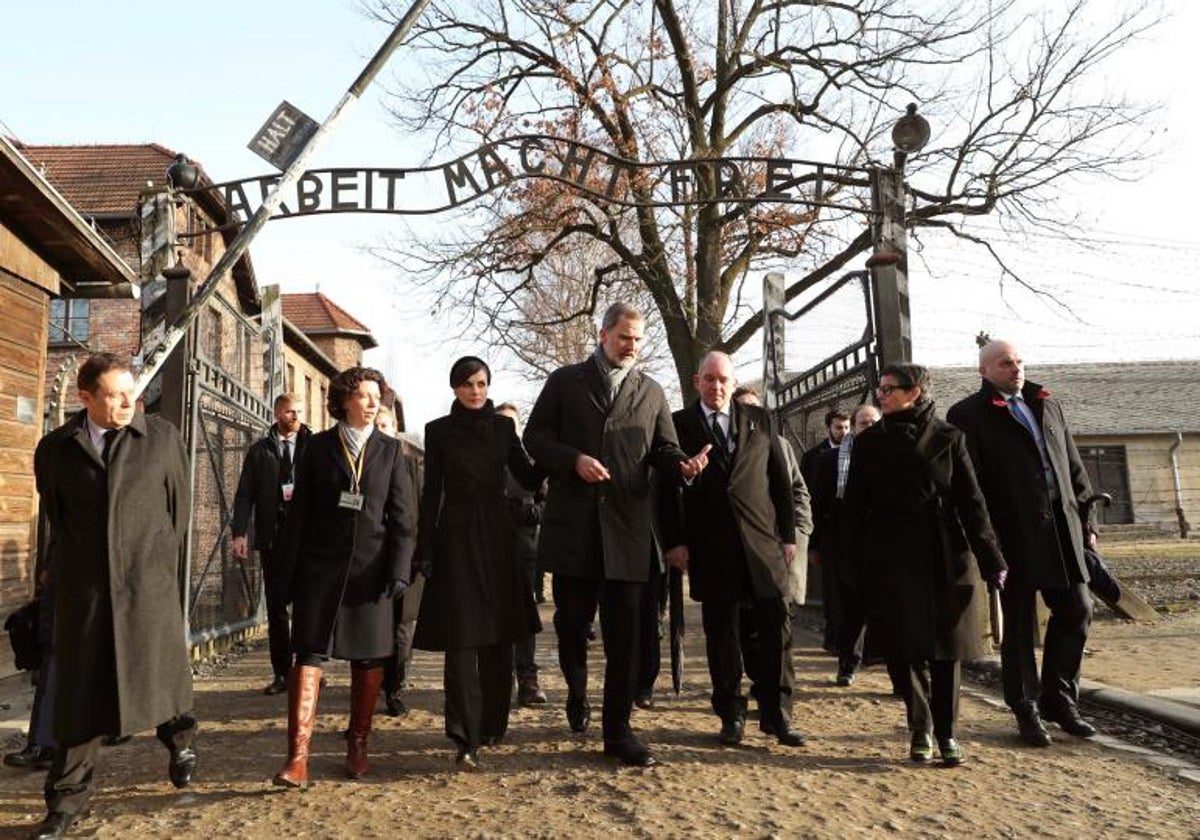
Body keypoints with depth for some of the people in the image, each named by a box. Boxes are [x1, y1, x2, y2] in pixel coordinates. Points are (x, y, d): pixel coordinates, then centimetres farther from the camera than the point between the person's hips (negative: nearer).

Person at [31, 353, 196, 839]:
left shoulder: (163, 437, -1)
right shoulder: (54, 448, 4)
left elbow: (180, 503, 9)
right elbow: (55, 516, 17)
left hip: (148, 581, -1)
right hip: (83, 584, 1)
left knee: (160, 671, 8)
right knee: (79, 690, 5)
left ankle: (179, 737, 39)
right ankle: (67, 800, 19)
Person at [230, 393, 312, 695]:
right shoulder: (259, 450, 9)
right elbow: (244, 494, 6)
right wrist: (239, 533, -6)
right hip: (272, 537, 2)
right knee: (276, 606, 7)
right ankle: (282, 673, 15)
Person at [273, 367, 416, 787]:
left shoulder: (390, 451, 6)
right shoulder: (319, 446, 6)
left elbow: (403, 517, 3)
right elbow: (300, 510, 5)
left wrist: (398, 570, -6)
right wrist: (289, 569, 0)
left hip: (369, 568, 1)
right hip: (320, 565, -1)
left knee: (369, 658, 7)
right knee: (309, 654, -6)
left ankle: (357, 745, 23)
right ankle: (297, 757, -4)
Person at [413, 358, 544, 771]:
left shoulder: (503, 426, 9)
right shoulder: (439, 431, 4)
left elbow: (528, 478, 4)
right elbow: (431, 493, 2)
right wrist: (425, 550, -2)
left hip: (497, 538, 3)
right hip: (456, 539, -3)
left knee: (498, 637, 9)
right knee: (462, 639, -7)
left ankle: (493, 724, 23)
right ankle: (466, 740, -7)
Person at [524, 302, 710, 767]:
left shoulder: (651, 392, 12)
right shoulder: (565, 381, 7)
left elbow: (663, 450, 10)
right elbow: (535, 437, 4)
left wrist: (683, 465, -13)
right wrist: (574, 459, -13)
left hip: (625, 528, 1)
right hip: (572, 525, 0)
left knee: (624, 633, 1)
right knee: (572, 622, 12)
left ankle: (617, 730, 11)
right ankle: (577, 692, 40)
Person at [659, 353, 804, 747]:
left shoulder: (759, 420, 11)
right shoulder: (679, 424, 5)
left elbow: (781, 480, 11)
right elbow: (668, 487, 2)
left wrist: (788, 535, 6)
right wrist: (674, 541, -5)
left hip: (762, 542, 2)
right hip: (710, 548, -1)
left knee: (776, 628, 1)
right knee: (721, 634, 6)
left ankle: (776, 715, 13)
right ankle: (731, 716, 18)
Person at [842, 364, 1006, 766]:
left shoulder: (948, 438, 2)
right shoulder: (868, 442, 4)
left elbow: (972, 501, 0)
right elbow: (854, 505, 4)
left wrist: (991, 560, -5)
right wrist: (855, 565, -1)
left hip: (946, 555, 0)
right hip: (892, 556, 0)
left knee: (946, 644, 5)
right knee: (908, 645, 1)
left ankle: (947, 732, 17)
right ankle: (920, 731, 14)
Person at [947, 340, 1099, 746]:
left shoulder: (1048, 405, 16)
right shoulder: (967, 415, -3)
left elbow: (1074, 467, 18)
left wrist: (1086, 521, 12)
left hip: (1061, 526, 6)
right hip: (1014, 531, -6)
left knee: (1077, 610, 8)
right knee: (1020, 622, 3)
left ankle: (1059, 700, 25)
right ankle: (1027, 711, 17)